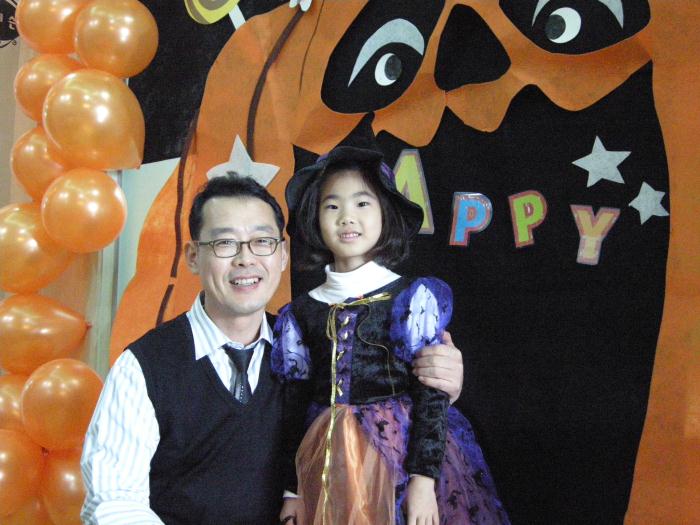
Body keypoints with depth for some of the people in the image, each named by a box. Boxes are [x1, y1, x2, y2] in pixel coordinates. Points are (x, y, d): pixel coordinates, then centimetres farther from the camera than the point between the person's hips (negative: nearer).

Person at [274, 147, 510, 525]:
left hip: (403, 457, -3)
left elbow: (431, 393, -9)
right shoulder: (302, 312, 3)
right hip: (328, 468, 3)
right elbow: (299, 406, 7)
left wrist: (424, 477, -15)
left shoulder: (412, 300, -6)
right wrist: (293, 490, 7)